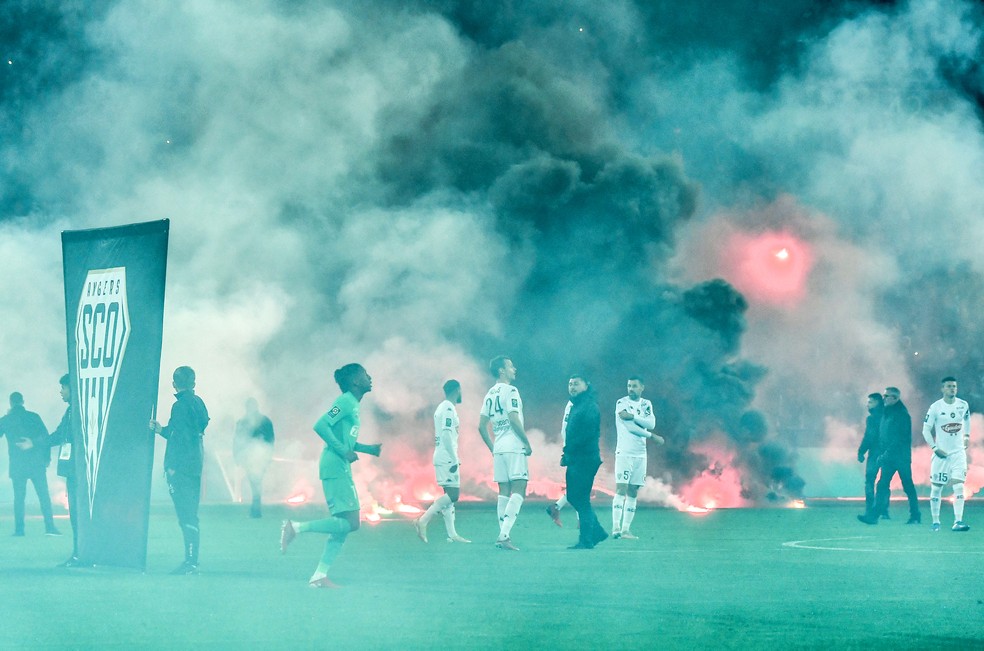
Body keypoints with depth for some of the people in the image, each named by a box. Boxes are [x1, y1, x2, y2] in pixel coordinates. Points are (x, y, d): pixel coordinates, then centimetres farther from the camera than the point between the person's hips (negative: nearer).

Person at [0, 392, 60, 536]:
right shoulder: (33, 417, 1)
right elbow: (45, 437, -2)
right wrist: (47, 458, 6)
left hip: (17, 465, 1)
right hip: (36, 463, 0)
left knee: (19, 497, 6)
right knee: (43, 495, 2)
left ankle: (19, 529, 1)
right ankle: (49, 527, -6)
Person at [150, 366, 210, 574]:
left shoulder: (180, 406, -14)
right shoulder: (198, 403, 11)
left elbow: (180, 438, -18)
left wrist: (171, 467, -16)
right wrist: (161, 429, 29)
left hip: (181, 467, -9)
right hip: (195, 466, 9)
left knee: (186, 516, -8)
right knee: (190, 515, 13)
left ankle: (190, 562, -10)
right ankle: (192, 561, 15)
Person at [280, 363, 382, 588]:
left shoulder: (353, 405, 20)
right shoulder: (345, 402, -10)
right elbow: (321, 425, -21)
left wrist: (368, 449, 17)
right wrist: (343, 451, -20)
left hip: (340, 470, 10)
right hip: (336, 470, -10)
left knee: (342, 527, 8)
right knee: (350, 523, -14)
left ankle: (319, 576, 7)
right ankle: (296, 527, -10)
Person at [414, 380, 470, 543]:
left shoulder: (442, 407, 18)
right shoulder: (448, 409, -12)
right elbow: (446, 435, -20)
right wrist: (455, 459, -20)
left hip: (442, 458, 10)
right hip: (447, 458, -10)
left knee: (450, 494, 8)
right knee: (453, 494, -12)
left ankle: (452, 535, 7)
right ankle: (423, 520, -16)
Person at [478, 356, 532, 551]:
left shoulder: (490, 394, 15)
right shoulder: (510, 391, -8)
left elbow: (481, 426, 15)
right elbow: (514, 419, -18)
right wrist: (527, 443, -9)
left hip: (498, 448, 8)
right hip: (514, 447, -8)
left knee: (504, 492, 9)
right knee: (518, 492, -9)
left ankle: (502, 536, 6)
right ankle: (504, 535, -20)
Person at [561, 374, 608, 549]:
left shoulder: (589, 406, -12)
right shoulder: (575, 406, 19)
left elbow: (586, 433, -22)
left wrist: (568, 451, -17)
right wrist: (567, 454, 8)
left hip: (585, 459, -10)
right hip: (575, 460, 10)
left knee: (581, 499, -8)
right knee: (573, 496, 13)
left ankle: (586, 540, -4)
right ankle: (596, 531, 22)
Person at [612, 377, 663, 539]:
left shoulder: (646, 404, 12)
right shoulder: (622, 403, -4)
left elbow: (651, 423, -6)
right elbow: (630, 427, -13)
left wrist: (632, 416, -18)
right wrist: (652, 436, -7)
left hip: (640, 454, 5)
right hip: (624, 453, -5)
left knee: (633, 493, 4)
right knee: (621, 489, -13)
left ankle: (626, 529, 5)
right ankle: (616, 527, -18)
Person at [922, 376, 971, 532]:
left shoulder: (963, 405, 1)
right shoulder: (935, 407, -8)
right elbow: (926, 430, -3)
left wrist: (967, 436, 15)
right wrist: (935, 448, -9)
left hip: (958, 453, 1)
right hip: (941, 453, -1)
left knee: (959, 487, -12)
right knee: (936, 488, 4)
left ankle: (958, 522, -17)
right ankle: (935, 522, 17)